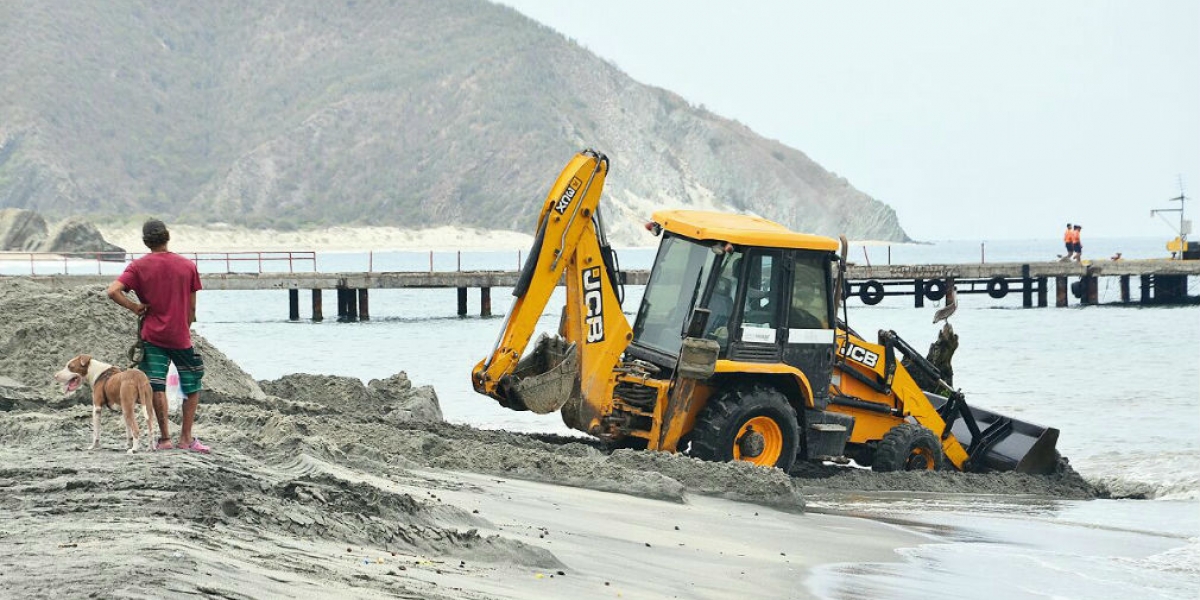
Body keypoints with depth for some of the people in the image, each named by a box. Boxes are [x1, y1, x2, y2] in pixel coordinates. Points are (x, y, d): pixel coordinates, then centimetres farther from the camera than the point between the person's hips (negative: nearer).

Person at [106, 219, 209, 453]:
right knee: (192, 386, 12)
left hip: (152, 335, 0)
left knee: (157, 387, 2)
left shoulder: (139, 266, -4)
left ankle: (164, 438, 2)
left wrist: (135, 307, -5)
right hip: (181, 337, 0)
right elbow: (191, 307, 4)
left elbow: (113, 291, -17)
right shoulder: (187, 266, 0)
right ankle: (186, 438, 11)